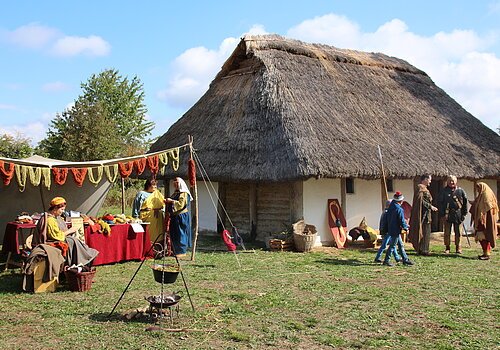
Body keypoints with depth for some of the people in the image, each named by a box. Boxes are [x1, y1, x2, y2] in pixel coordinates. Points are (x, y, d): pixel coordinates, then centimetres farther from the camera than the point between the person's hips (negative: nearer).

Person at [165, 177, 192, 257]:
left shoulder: (184, 193, -9)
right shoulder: (175, 193, 18)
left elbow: (181, 204, -21)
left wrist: (171, 201, -18)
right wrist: (168, 202, 9)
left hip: (181, 216, -9)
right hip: (174, 216, 9)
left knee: (180, 234, -5)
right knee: (173, 234, 9)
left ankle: (181, 251, 2)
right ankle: (176, 251, 16)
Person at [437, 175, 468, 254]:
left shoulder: (460, 191, 5)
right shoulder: (443, 191, 3)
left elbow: (465, 202, 10)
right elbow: (439, 203, 2)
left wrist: (464, 214, 4)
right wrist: (442, 214, -5)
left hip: (458, 214, 1)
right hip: (447, 214, -1)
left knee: (458, 232, 6)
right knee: (447, 232, 4)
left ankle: (458, 247, 15)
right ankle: (447, 247, 12)